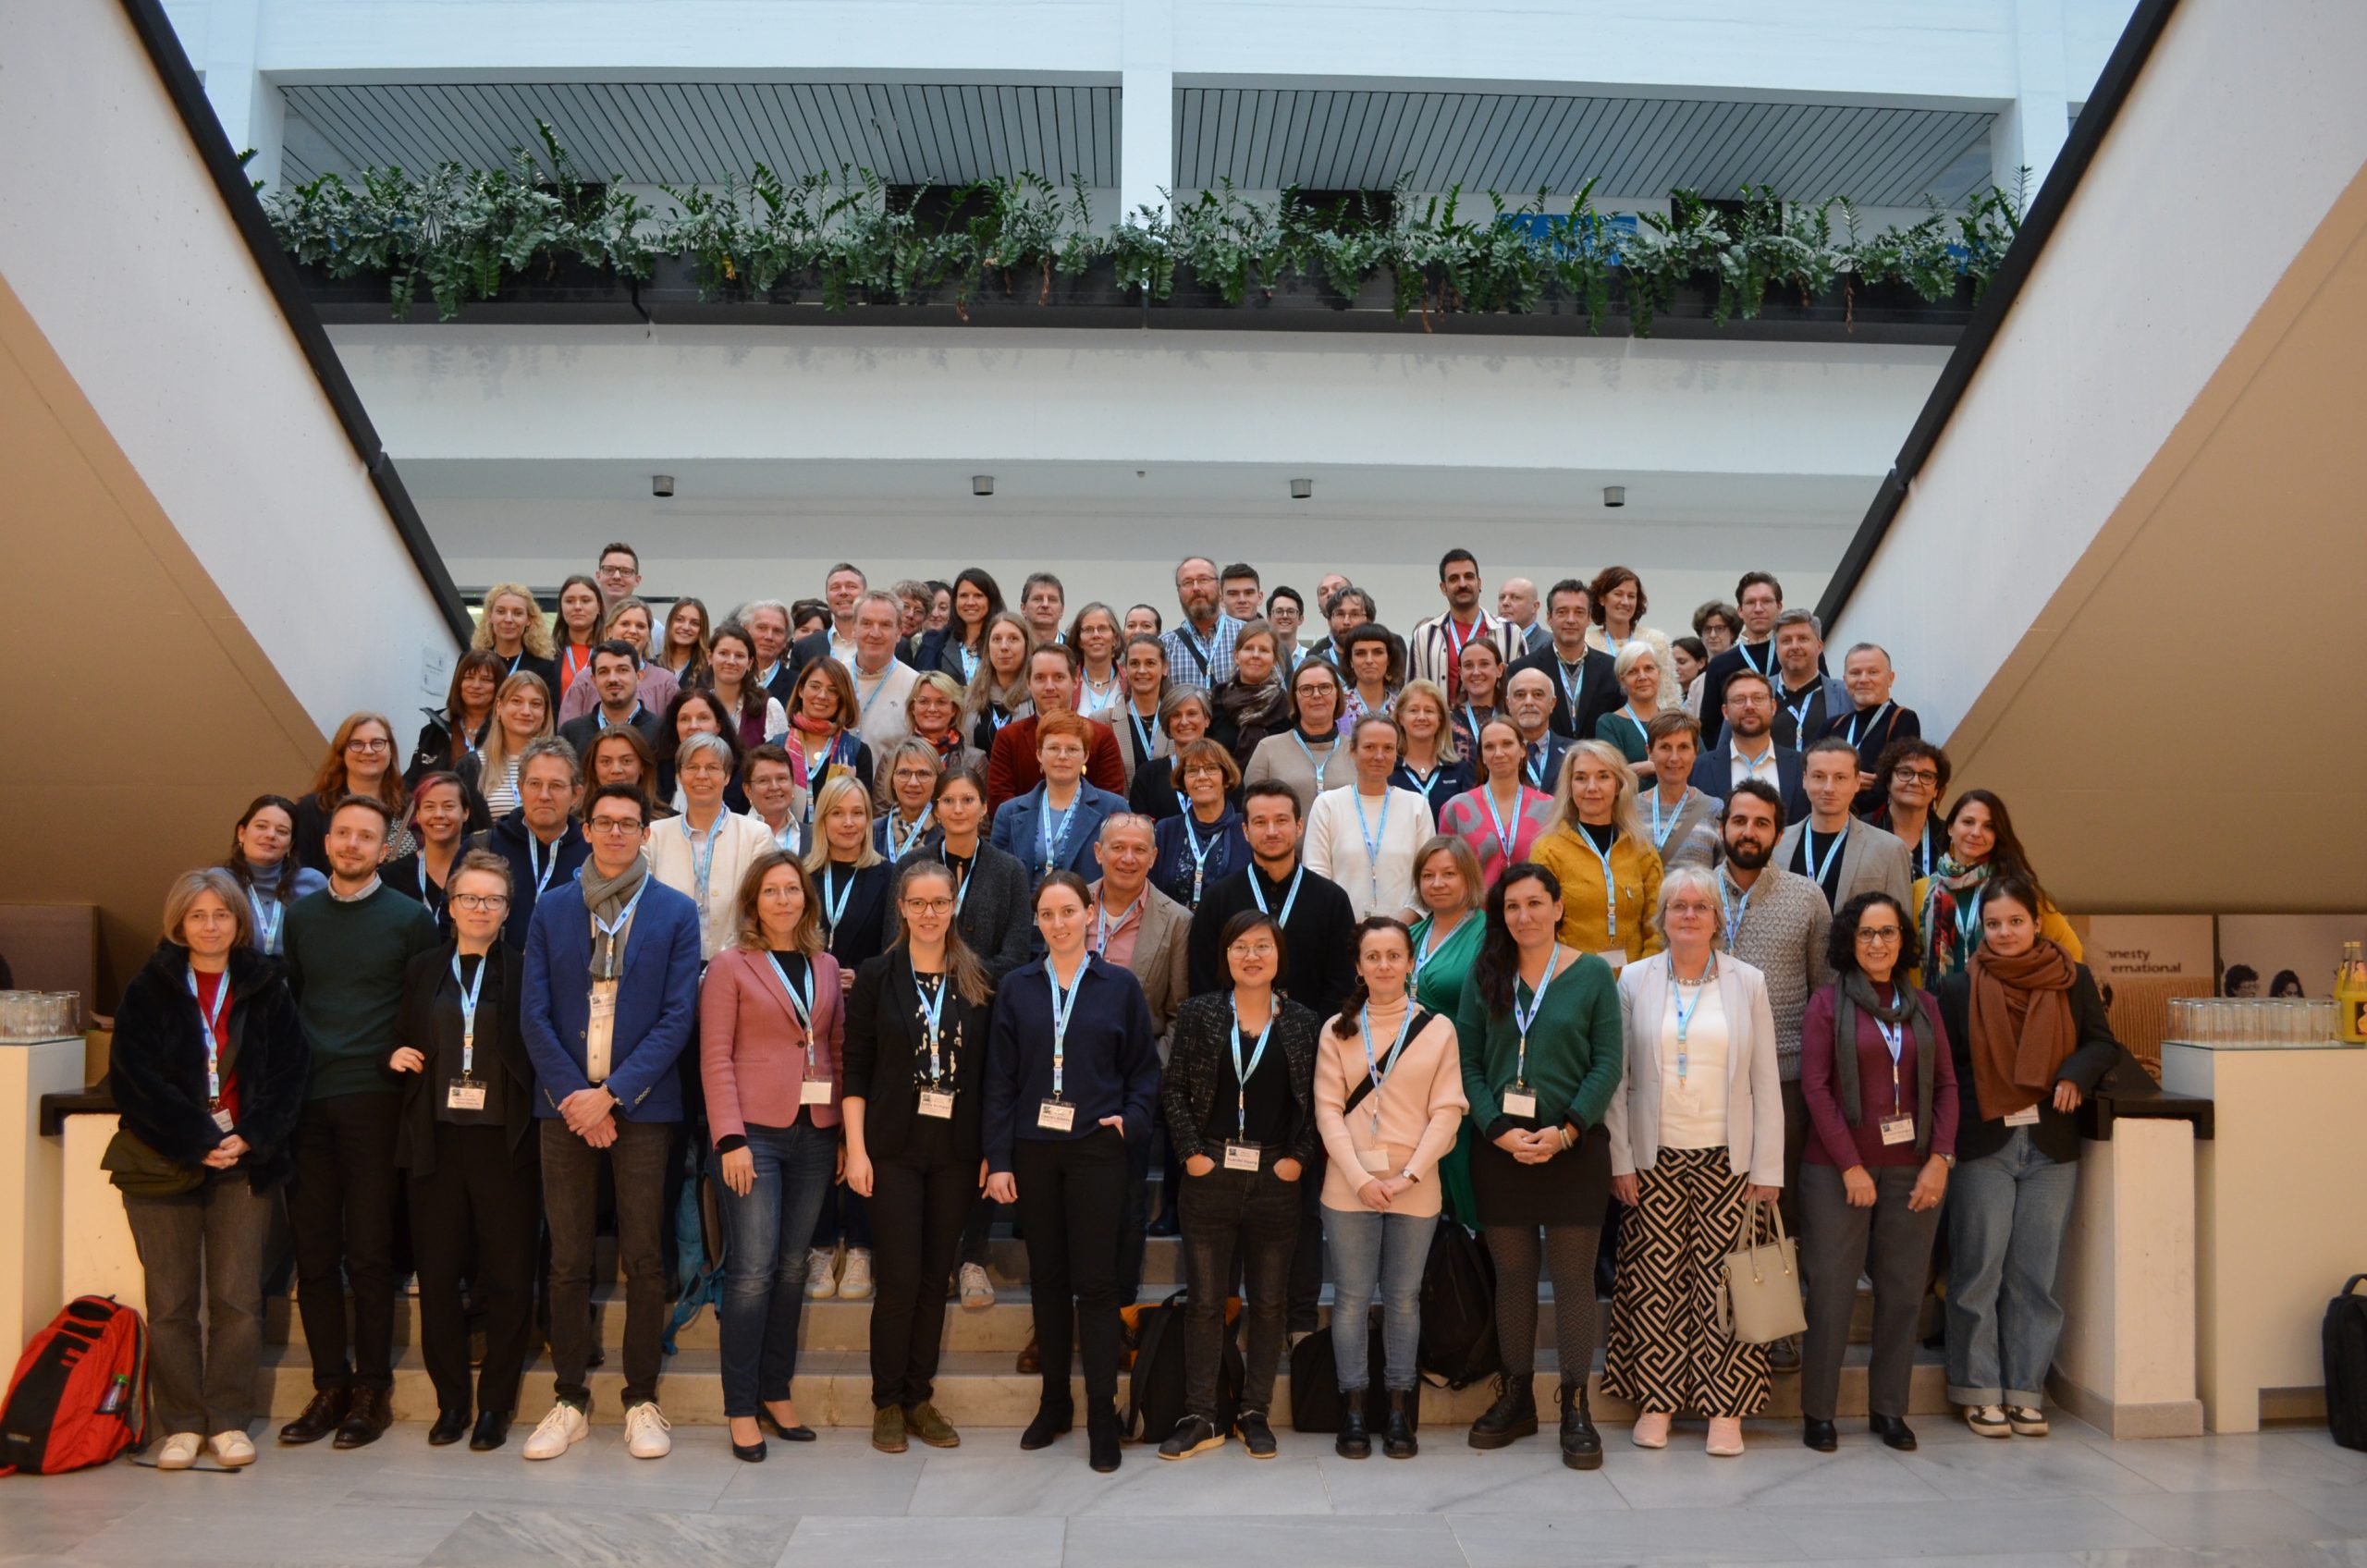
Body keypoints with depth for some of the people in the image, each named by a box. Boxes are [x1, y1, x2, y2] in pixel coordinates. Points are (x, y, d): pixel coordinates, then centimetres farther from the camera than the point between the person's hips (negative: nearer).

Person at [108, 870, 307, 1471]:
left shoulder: (267, 989, 7)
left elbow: (287, 1076, 2)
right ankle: (182, 1423, 13)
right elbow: (134, 1076, -5)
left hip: (245, 1162, 1)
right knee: (171, 1302, 2)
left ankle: (229, 1420, 11)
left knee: (238, 1299, 0)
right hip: (162, 1163, 0)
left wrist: (249, 1139, -12)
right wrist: (197, 1140, -13)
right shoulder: (149, 990, 4)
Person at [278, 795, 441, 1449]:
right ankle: (330, 1385, 16)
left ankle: (373, 1388, 9)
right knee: (314, 1251, 6)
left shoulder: (410, 918, 1)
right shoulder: (299, 916, 13)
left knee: (369, 1250, 0)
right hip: (306, 1101, 4)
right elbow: (284, 1001, 17)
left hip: (373, 1100, -4)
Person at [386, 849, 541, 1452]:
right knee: (437, 1275, 6)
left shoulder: (524, 971, 3)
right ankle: (450, 1400, 20)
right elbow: (401, 1041, 21)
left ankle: (496, 1404, 13)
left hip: (505, 1141, -3)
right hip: (436, 1139, 3)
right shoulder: (423, 970, 12)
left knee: (509, 1277, 1)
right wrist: (397, 1057, 0)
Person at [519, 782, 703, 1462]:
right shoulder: (550, 911, 9)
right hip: (566, 1106, 2)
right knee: (568, 1261, 5)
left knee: (643, 1260, 2)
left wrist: (612, 1094, -10)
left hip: (641, 1106, -1)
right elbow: (535, 1014, 4)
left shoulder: (676, 912, 3)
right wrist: (575, 1097, -7)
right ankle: (569, 1402, 15)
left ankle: (642, 1402, 12)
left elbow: (678, 1015, -3)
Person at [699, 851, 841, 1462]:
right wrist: (729, 1140, -12)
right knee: (754, 1269, -6)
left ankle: (776, 1391, 20)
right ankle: (740, 1408, 4)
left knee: (792, 1267, 9)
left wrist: (847, 1133, 6)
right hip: (755, 1132, -4)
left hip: (815, 1135, 4)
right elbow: (715, 1058, -5)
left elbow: (839, 1051, 14)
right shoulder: (730, 966, 0)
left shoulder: (826, 968, 13)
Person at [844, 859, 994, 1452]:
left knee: (937, 1276, 7)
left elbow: (989, 1073, 7)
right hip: (894, 1147, -2)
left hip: (957, 1151, 2)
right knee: (900, 1276, -4)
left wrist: (991, 1150, 2)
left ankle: (920, 1397, 19)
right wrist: (855, 1149, -7)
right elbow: (855, 1069, -1)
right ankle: (887, 1402, 12)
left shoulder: (977, 981, 6)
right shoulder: (877, 976, 0)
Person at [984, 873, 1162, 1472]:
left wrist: (1132, 1119, -11)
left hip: (1096, 1152, -2)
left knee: (1095, 1282, -2)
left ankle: (1102, 1416, 7)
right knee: (1047, 1278, 10)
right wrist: (998, 1159, -1)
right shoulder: (1018, 989, 6)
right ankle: (1054, 1402, 23)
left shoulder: (1120, 986, 2)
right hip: (1033, 1150, 2)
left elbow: (1145, 1068, 6)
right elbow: (1000, 1079, 4)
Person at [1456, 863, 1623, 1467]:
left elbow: (1607, 1064, -3)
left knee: (1572, 1276, 1)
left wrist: (1566, 1130, -14)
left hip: (1573, 1147, -2)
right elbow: (1468, 1061, 2)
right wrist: (1497, 1129, -11)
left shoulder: (1592, 975, 0)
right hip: (1499, 1148, 2)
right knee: (1512, 1275, 9)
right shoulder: (1485, 976, 5)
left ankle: (1575, 1408, 8)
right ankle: (1515, 1397, 20)